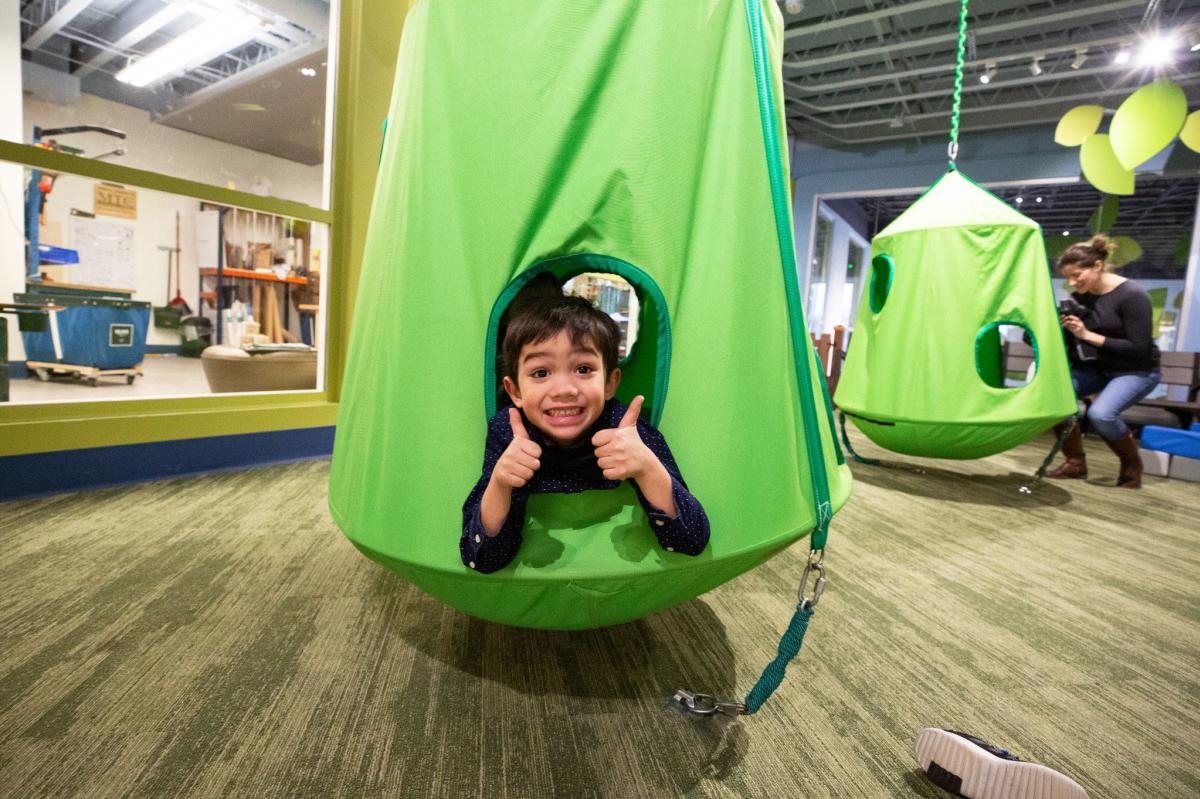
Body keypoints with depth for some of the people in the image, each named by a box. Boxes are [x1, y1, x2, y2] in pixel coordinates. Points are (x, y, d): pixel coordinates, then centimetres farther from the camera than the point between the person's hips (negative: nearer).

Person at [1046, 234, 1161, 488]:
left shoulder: (1132, 295, -20)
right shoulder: (1079, 297, -4)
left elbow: (1138, 349, -24)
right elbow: (1075, 342, 3)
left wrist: (1088, 335, -29)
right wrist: (1065, 329, -19)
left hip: (1137, 370, -6)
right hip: (1097, 366, 6)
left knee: (1100, 413, -31)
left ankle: (1132, 464, 1)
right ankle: (1075, 463, -3)